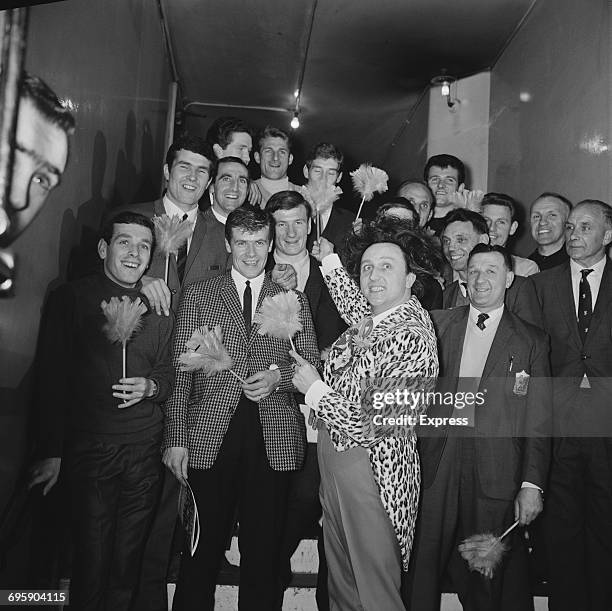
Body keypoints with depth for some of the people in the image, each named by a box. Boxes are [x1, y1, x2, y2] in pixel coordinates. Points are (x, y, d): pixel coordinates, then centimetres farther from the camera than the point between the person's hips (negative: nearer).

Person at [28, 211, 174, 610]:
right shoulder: (71, 298, 1)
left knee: (129, 558, 9)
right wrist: (51, 452, -4)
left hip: (145, 451, 2)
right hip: (88, 447, -2)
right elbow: (51, 377, -1)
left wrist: (150, 386, -11)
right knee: (92, 558, 4)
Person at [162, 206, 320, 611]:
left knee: (264, 553, 7)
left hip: (273, 439, 1)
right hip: (210, 437, 0)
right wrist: (176, 438, -2)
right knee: (203, 550, 4)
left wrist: (278, 375, -9)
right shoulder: (198, 294, 9)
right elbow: (180, 370, 5)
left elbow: (313, 365, 11)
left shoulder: (294, 300, 12)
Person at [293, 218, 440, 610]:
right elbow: (355, 306, 29)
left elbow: (372, 426, -26)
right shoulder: (377, 315, 1)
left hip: (371, 469, -8)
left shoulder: (411, 339, -25)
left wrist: (315, 389, -16)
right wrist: (330, 262, 26)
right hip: (337, 459, 9)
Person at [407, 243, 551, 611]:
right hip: (437, 461, 1)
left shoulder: (531, 341, 4)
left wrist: (532, 485, -4)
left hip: (495, 469, -1)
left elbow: (539, 420, 2)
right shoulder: (439, 324, 8)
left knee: (486, 571, 9)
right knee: (426, 559, 7)